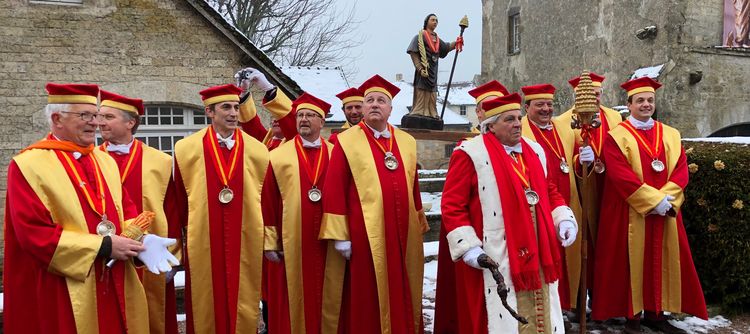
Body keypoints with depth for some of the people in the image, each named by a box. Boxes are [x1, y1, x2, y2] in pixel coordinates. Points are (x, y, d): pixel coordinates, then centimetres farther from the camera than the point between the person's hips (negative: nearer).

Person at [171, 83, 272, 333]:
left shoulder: (257, 150, 2)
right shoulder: (187, 149, -2)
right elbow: (179, 201, 5)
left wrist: (269, 239, 8)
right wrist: (190, 230, 9)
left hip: (246, 245, 1)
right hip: (203, 245, -1)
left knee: (244, 308, 10)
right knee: (206, 312, 9)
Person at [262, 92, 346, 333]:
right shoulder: (278, 156, 0)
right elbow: (268, 201, -2)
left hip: (328, 245, 2)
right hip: (291, 244, -1)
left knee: (329, 299, 10)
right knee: (293, 301, 5)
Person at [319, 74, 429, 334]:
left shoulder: (407, 142, 11)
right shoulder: (346, 142, -3)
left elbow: (414, 187, 15)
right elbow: (334, 190, -7)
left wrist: (420, 224, 15)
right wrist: (340, 235, -10)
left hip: (403, 234, 5)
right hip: (365, 234, -4)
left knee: (403, 296, 13)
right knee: (367, 299, 4)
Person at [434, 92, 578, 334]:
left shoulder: (534, 150, 13)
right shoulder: (471, 154, -9)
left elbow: (549, 191, 22)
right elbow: (452, 205, -11)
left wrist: (564, 219, 5)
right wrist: (468, 246, -17)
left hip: (536, 253, 7)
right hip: (493, 258, -6)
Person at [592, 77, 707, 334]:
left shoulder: (671, 135, 11)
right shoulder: (617, 136, -4)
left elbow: (681, 170, 3)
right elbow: (621, 174, -15)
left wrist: (666, 198, -13)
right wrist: (653, 200, -18)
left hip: (666, 213, 5)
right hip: (630, 213, -5)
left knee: (662, 262, 9)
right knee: (632, 261, 0)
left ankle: (655, 313, 20)